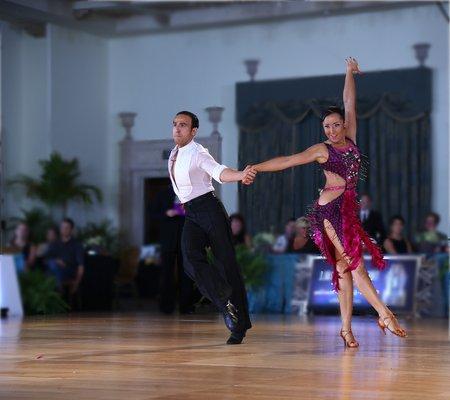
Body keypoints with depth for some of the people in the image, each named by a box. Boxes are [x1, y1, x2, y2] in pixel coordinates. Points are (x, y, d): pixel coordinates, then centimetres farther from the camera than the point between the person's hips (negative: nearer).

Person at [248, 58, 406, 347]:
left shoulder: (351, 139, 12)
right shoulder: (322, 150, -1)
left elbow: (350, 103, 17)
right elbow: (288, 161, -6)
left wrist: (350, 74, 21)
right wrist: (256, 168, -13)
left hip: (349, 209, 6)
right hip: (330, 209, -6)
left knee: (345, 267, 3)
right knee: (353, 263, -10)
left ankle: (346, 327, 3)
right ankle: (386, 315, -9)